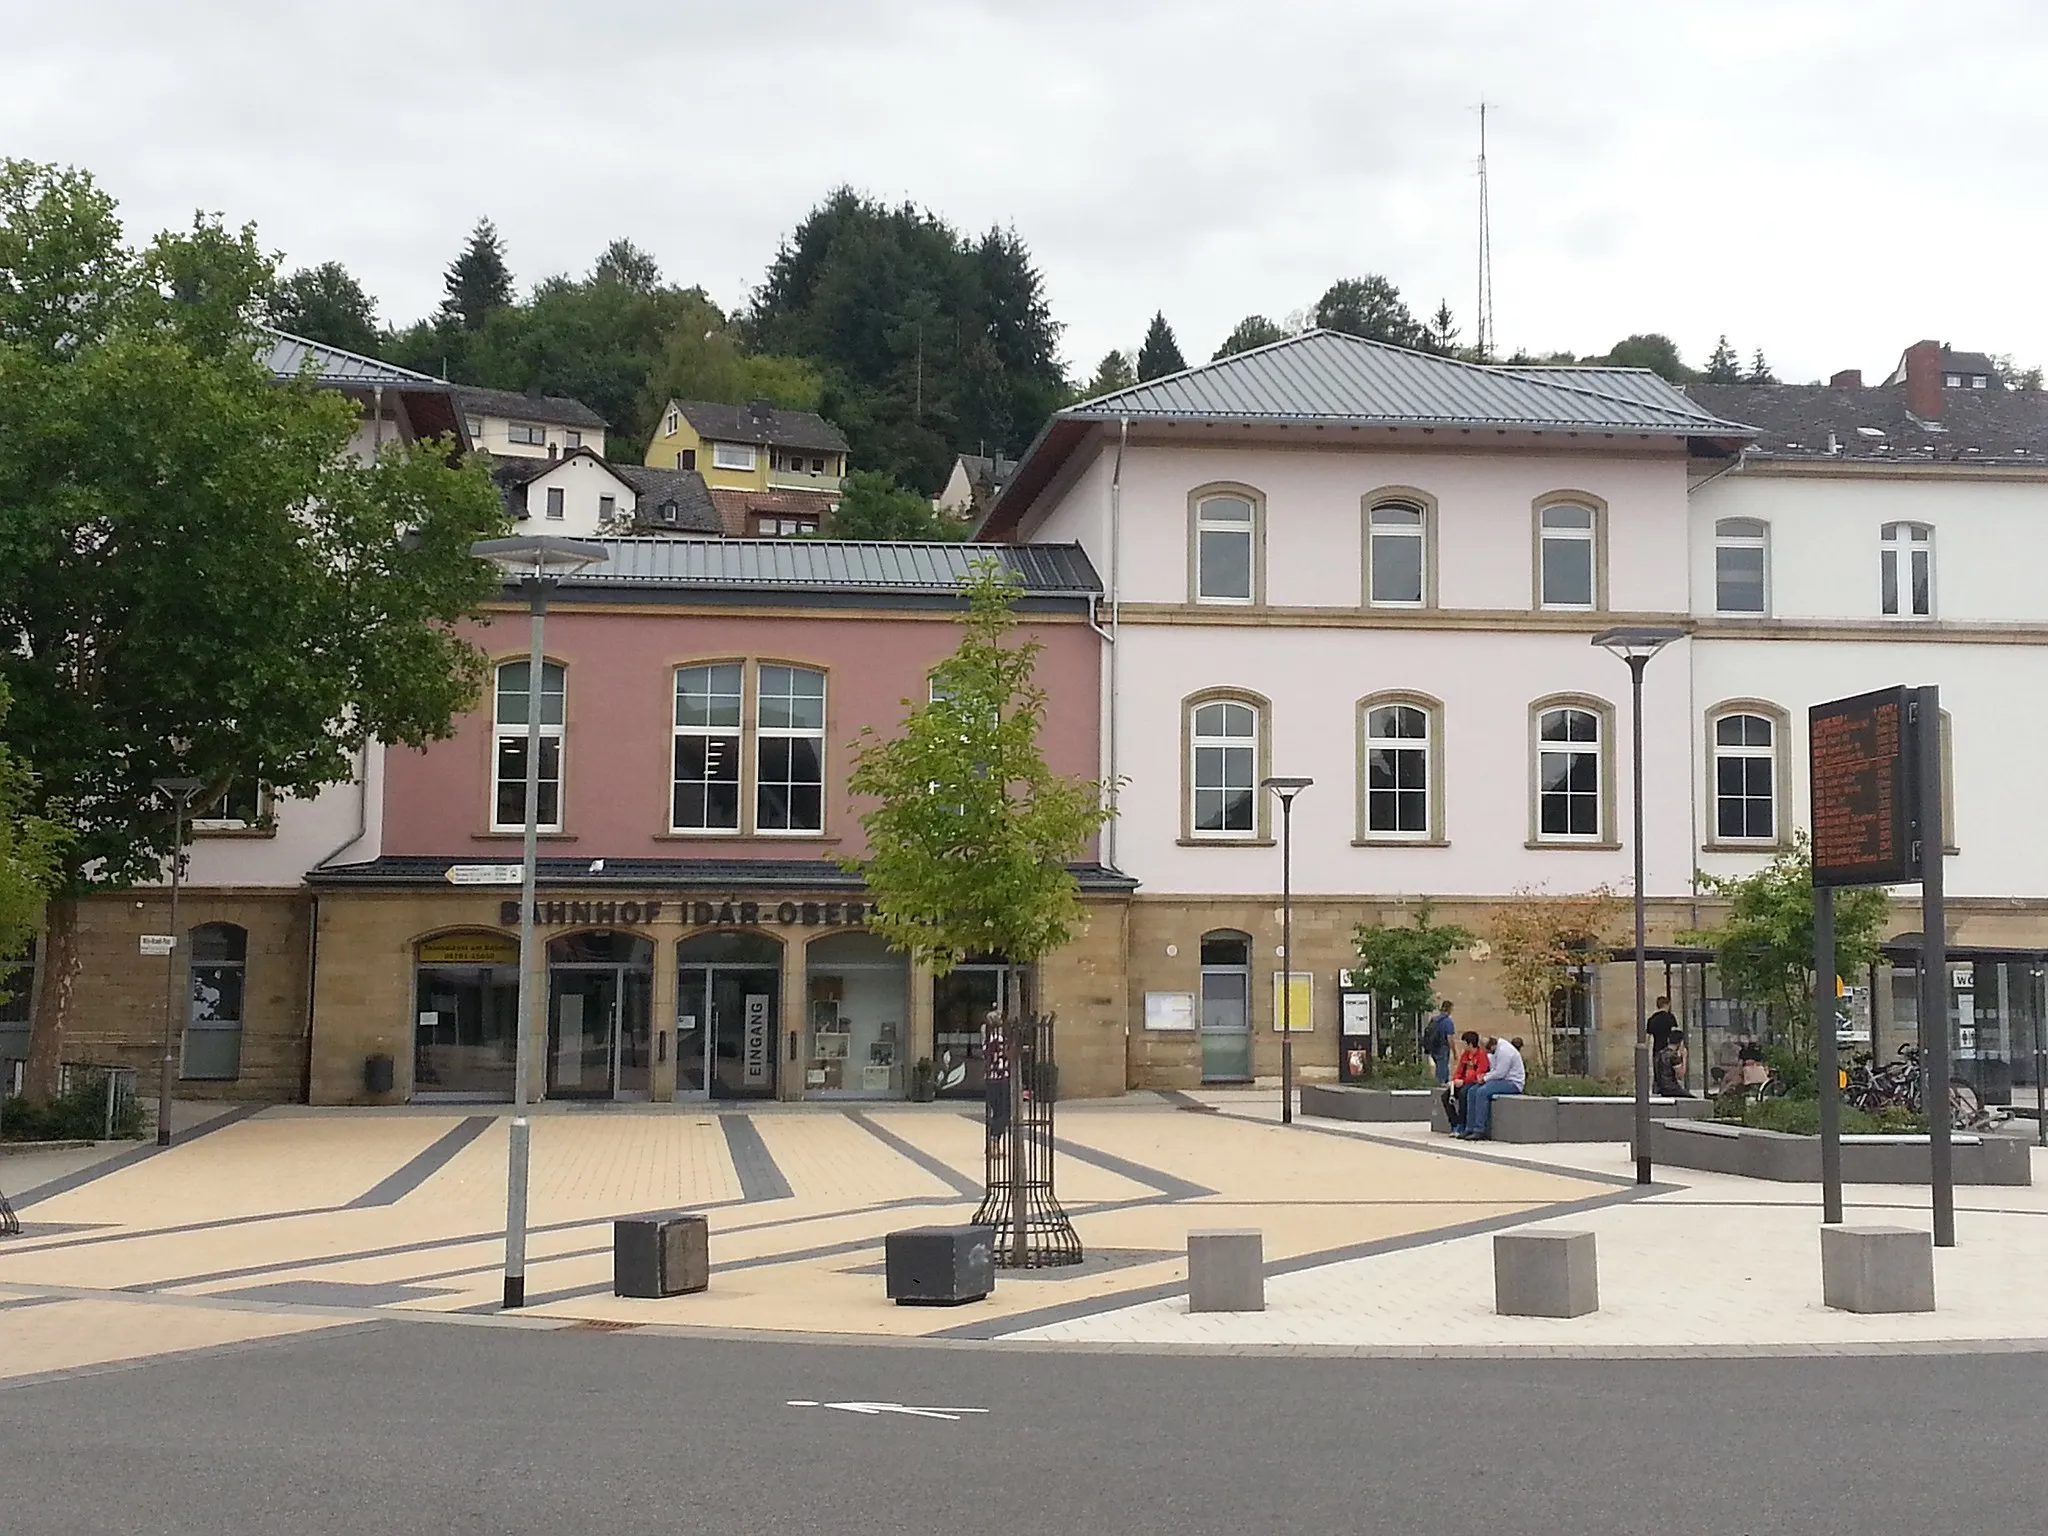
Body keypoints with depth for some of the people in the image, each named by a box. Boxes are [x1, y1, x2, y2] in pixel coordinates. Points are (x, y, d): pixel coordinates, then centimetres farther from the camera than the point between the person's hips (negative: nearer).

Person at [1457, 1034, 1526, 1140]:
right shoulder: (1497, 1049, 12)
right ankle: (1470, 1129, -3)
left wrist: (1485, 1078, -8)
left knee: (1482, 1092, -27)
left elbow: (1500, 1073, -23)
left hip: (1512, 1082, -11)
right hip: (1501, 1080, 11)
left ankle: (1479, 1131, -24)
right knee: (1472, 1091, -1)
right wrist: (1484, 1076, 2)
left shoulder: (1504, 1051, -20)